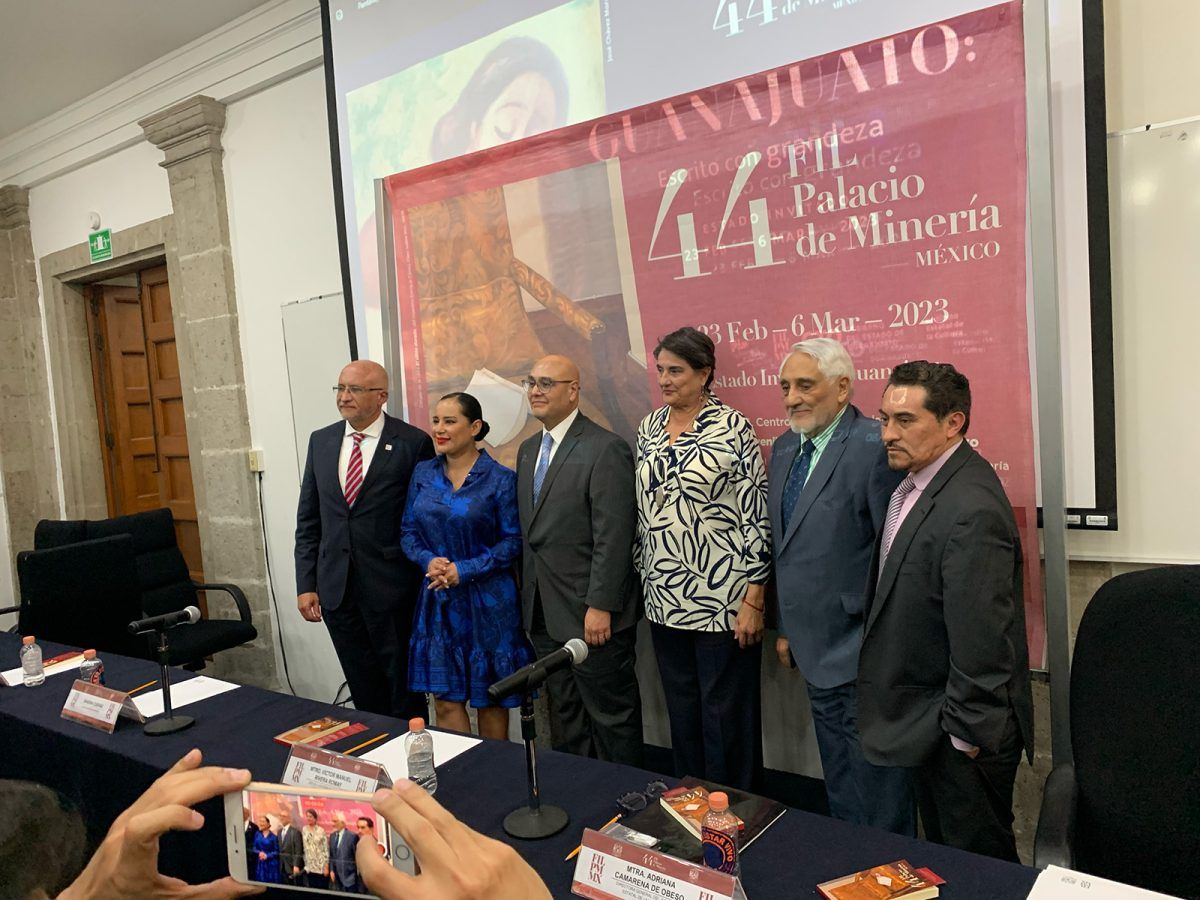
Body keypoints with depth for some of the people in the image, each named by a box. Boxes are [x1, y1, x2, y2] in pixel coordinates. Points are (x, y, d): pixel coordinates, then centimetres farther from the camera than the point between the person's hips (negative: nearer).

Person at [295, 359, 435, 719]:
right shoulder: (321, 441, 8)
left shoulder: (413, 443, -8)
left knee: (404, 693, 9)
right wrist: (306, 584, 6)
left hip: (391, 590, -4)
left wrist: (426, 587, -4)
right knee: (364, 694, 15)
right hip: (336, 591, 5)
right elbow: (308, 519, 11)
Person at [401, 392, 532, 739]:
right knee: (445, 698, 6)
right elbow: (408, 531, 9)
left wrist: (464, 570, -16)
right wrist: (429, 561, -11)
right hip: (438, 600, 4)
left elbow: (513, 541, -9)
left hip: (487, 601, -3)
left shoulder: (500, 479, -8)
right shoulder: (423, 473, 5)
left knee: (490, 698, 10)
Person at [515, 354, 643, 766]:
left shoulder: (605, 449, -13)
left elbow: (613, 538, -17)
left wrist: (600, 606, -19)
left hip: (592, 613, -8)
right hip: (543, 614, 8)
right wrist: (527, 595, 12)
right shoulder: (528, 450, 13)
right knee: (564, 717, 17)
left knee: (612, 715, 7)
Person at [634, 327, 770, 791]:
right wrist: (643, 578, 14)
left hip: (722, 601, -6)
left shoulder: (732, 428, -10)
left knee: (726, 714, 6)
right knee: (682, 711, 18)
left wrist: (753, 599, -14)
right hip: (664, 598, 6)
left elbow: (756, 515, -12)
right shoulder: (648, 428, 7)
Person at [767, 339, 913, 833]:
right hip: (817, 653, 8)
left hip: (863, 657, -8)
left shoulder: (875, 447, -19)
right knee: (840, 789, 24)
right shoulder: (784, 448, 8)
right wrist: (786, 627, 16)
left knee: (881, 801, 10)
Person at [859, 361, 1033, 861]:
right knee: (942, 860, 24)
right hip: (926, 715, 9)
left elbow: (979, 640, -26)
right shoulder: (917, 480, 2)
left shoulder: (971, 511, -29)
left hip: (962, 738, -9)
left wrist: (966, 733, -17)